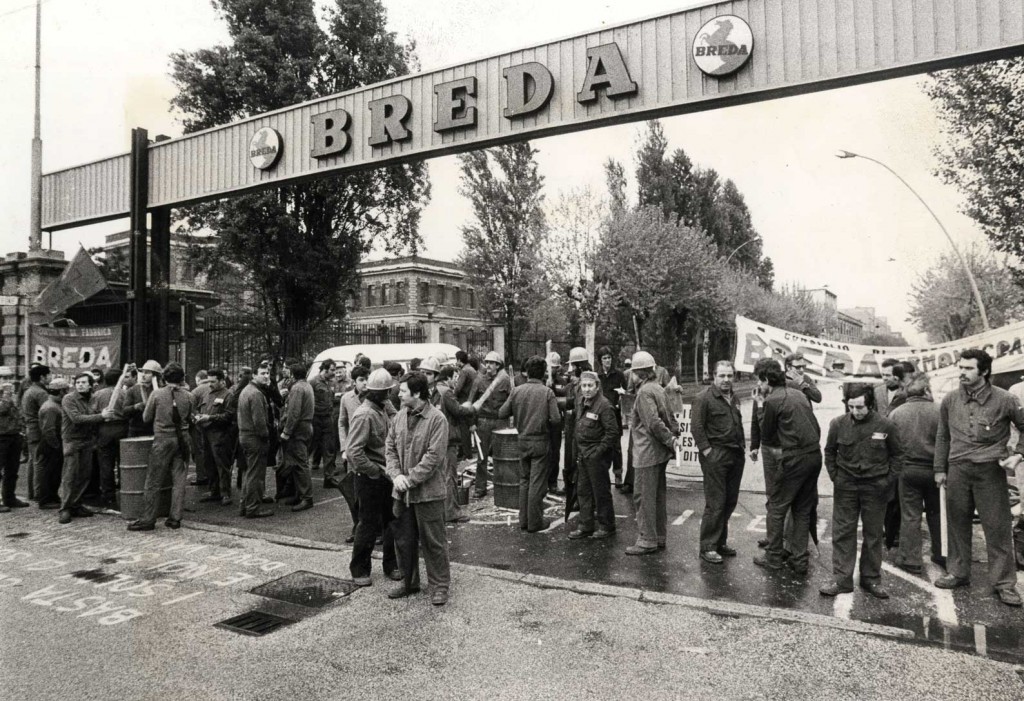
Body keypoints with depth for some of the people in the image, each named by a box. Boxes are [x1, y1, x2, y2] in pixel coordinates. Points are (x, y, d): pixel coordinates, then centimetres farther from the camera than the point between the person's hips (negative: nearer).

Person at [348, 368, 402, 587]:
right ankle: (359, 570, 22)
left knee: (392, 521, 14)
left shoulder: (382, 410, 7)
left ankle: (391, 565, 29)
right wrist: (378, 471, -21)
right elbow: (353, 452, -26)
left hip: (384, 475, 8)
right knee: (369, 524, 4)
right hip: (368, 477, -8)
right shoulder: (364, 415, -20)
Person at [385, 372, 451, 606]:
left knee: (433, 542, 4)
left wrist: (411, 479, -17)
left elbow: (434, 457, -18)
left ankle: (439, 586, 18)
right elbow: (390, 447, 8)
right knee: (403, 540, 17)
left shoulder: (437, 419, -14)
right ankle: (409, 582, 34)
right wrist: (396, 474, -7)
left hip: (428, 492, -6)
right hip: (401, 491, 6)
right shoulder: (400, 416, 6)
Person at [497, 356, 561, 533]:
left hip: (523, 440, 4)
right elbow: (556, 419, -17)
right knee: (537, 483, 4)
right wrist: (545, 420, 4)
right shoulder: (547, 392, -12)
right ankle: (534, 522, 10)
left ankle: (523, 520, 22)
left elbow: (501, 413, -1)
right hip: (540, 441, -4)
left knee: (524, 480, 16)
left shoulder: (517, 391, -3)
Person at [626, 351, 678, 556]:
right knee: (657, 496, 16)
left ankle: (647, 540, 5)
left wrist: (670, 440, -18)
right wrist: (674, 434, 5)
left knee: (644, 496, -1)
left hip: (647, 453, -9)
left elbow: (654, 422, -24)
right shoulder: (659, 388, 13)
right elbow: (669, 417, 14)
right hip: (659, 452, 9)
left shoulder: (645, 392, -16)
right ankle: (659, 537, 25)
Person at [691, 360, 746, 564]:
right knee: (715, 504, -5)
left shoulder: (734, 398, 16)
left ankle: (720, 542, 24)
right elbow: (696, 426, -13)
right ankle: (708, 547, 4)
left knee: (730, 502, 12)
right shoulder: (704, 398, -9)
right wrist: (707, 450, -15)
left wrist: (742, 445, 13)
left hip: (736, 456, 8)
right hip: (715, 456, -8)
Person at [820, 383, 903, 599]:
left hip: (875, 487, -1)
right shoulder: (838, 424, -7)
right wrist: (835, 476, 2)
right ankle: (842, 580, 10)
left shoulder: (886, 426, -10)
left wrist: (888, 480, -2)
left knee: (873, 534, 10)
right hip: (845, 486, 1)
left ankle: (871, 579, 24)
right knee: (842, 532, 3)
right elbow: (829, 452, 8)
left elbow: (897, 455, 4)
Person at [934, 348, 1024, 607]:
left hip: (990, 470, -3)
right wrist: (940, 469, 11)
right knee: (957, 523, 11)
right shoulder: (950, 400, 4)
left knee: (998, 526, 1)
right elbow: (942, 436, 12)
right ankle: (958, 573, 24)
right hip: (957, 469, 3)